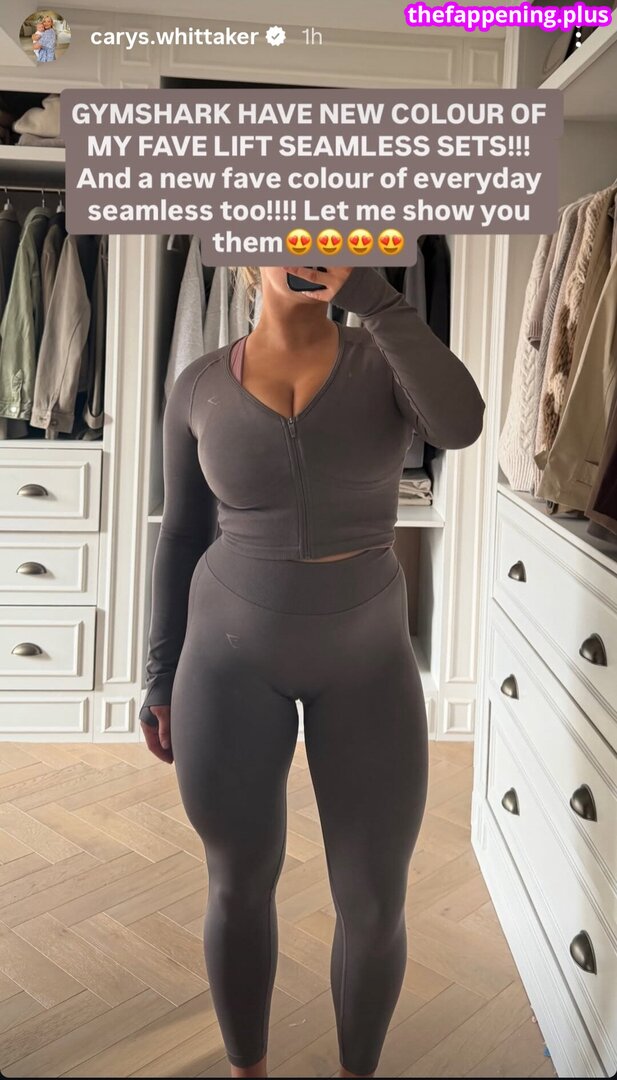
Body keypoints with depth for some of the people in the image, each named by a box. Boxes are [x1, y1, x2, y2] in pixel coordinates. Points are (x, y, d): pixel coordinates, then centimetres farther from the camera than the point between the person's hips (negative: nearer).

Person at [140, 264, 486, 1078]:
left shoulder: (385, 361, -4)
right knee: (240, 885, 14)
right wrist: (161, 676, 5)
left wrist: (369, 291, -25)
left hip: (367, 658, 0)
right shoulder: (199, 387, -1)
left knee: (375, 901, 8)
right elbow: (181, 535, 4)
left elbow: (461, 423, -26)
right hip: (230, 656, 1)